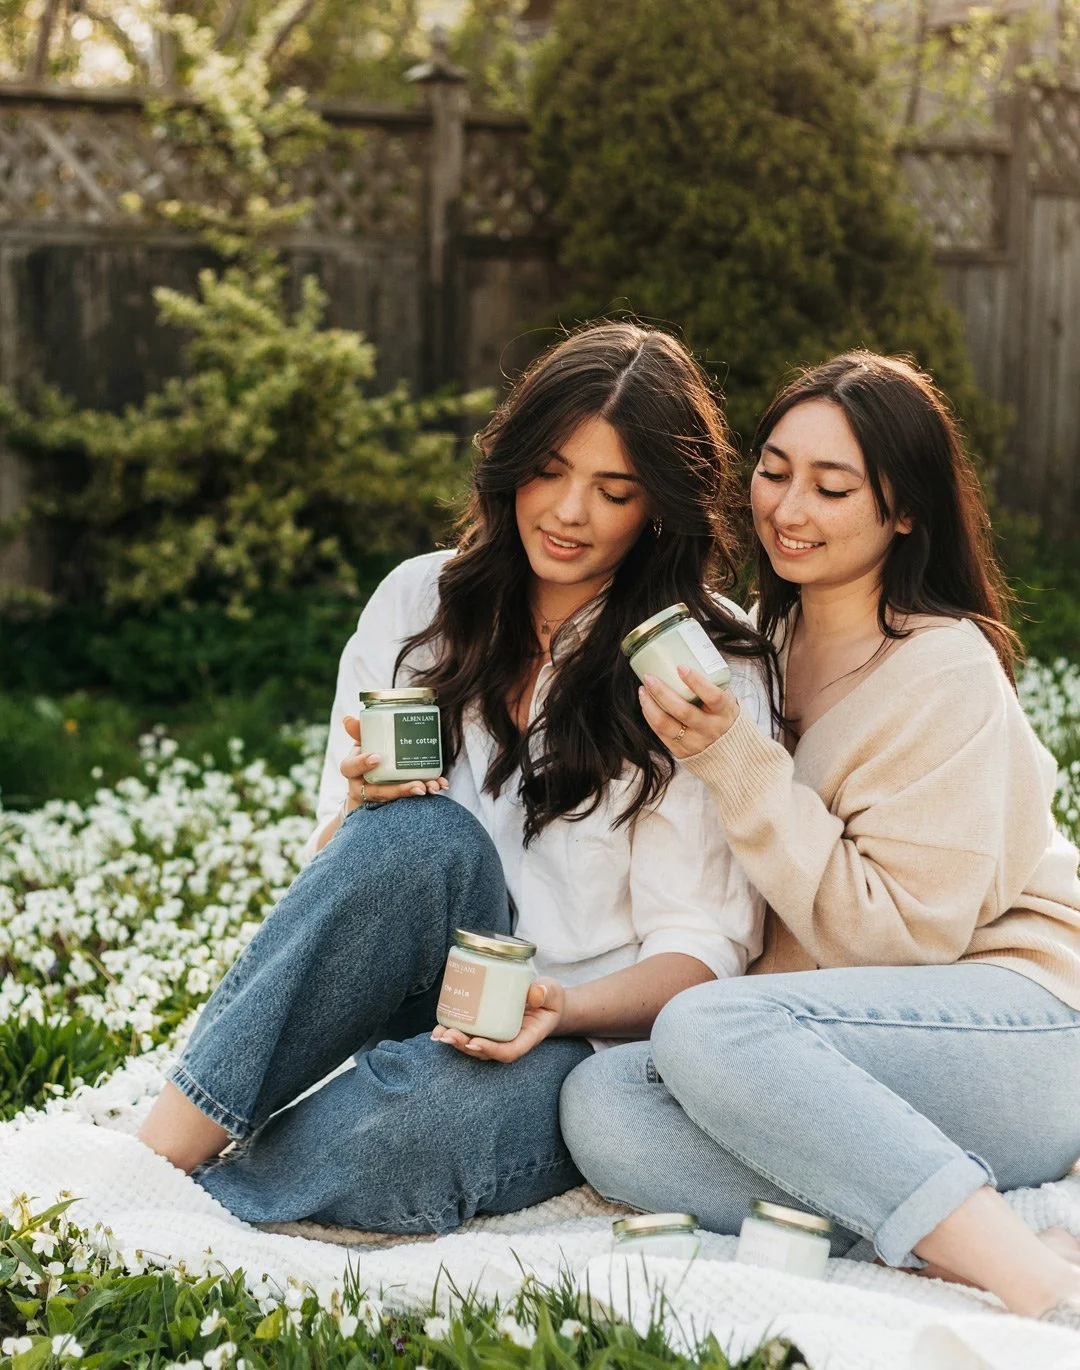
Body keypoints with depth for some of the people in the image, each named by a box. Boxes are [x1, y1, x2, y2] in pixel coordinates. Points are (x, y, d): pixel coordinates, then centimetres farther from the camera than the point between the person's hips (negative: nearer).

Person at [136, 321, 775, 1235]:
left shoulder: (713, 668, -2)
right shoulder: (420, 601, 7)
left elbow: (705, 944, -4)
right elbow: (333, 863, 7)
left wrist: (563, 1008, -24)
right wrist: (363, 806, -17)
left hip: (583, 1045, -2)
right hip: (404, 1006, 2)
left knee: (420, 1118, -38)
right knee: (424, 831, -32)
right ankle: (158, 1150, -29)